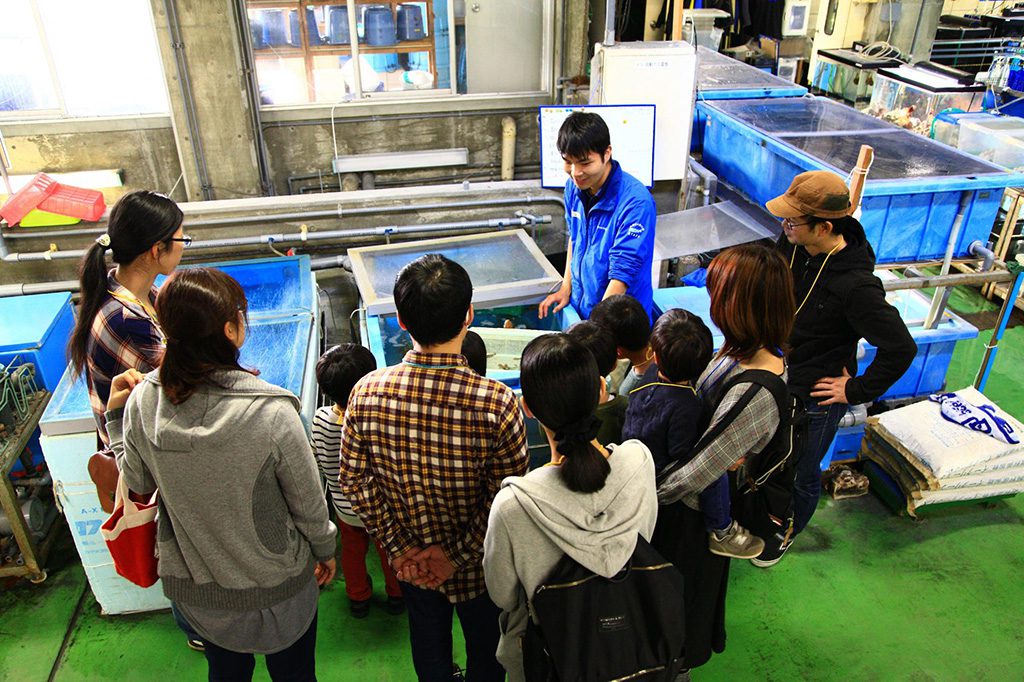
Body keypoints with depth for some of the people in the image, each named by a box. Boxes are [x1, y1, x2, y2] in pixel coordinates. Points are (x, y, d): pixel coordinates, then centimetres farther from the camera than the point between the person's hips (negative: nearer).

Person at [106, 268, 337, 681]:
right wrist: (325, 550, 2)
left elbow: (138, 484, -1)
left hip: (190, 586, 4)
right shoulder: (271, 413, -32)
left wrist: (115, 415, 8)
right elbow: (308, 502, -17)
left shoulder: (142, 402, -20)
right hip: (274, 588, -4)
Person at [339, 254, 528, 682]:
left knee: (428, 640, 31)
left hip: (409, 562, 3)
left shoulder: (367, 394, -22)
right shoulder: (497, 404, -31)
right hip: (479, 569, -2)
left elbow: (355, 482, -11)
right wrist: (459, 554, -11)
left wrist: (398, 546, -3)